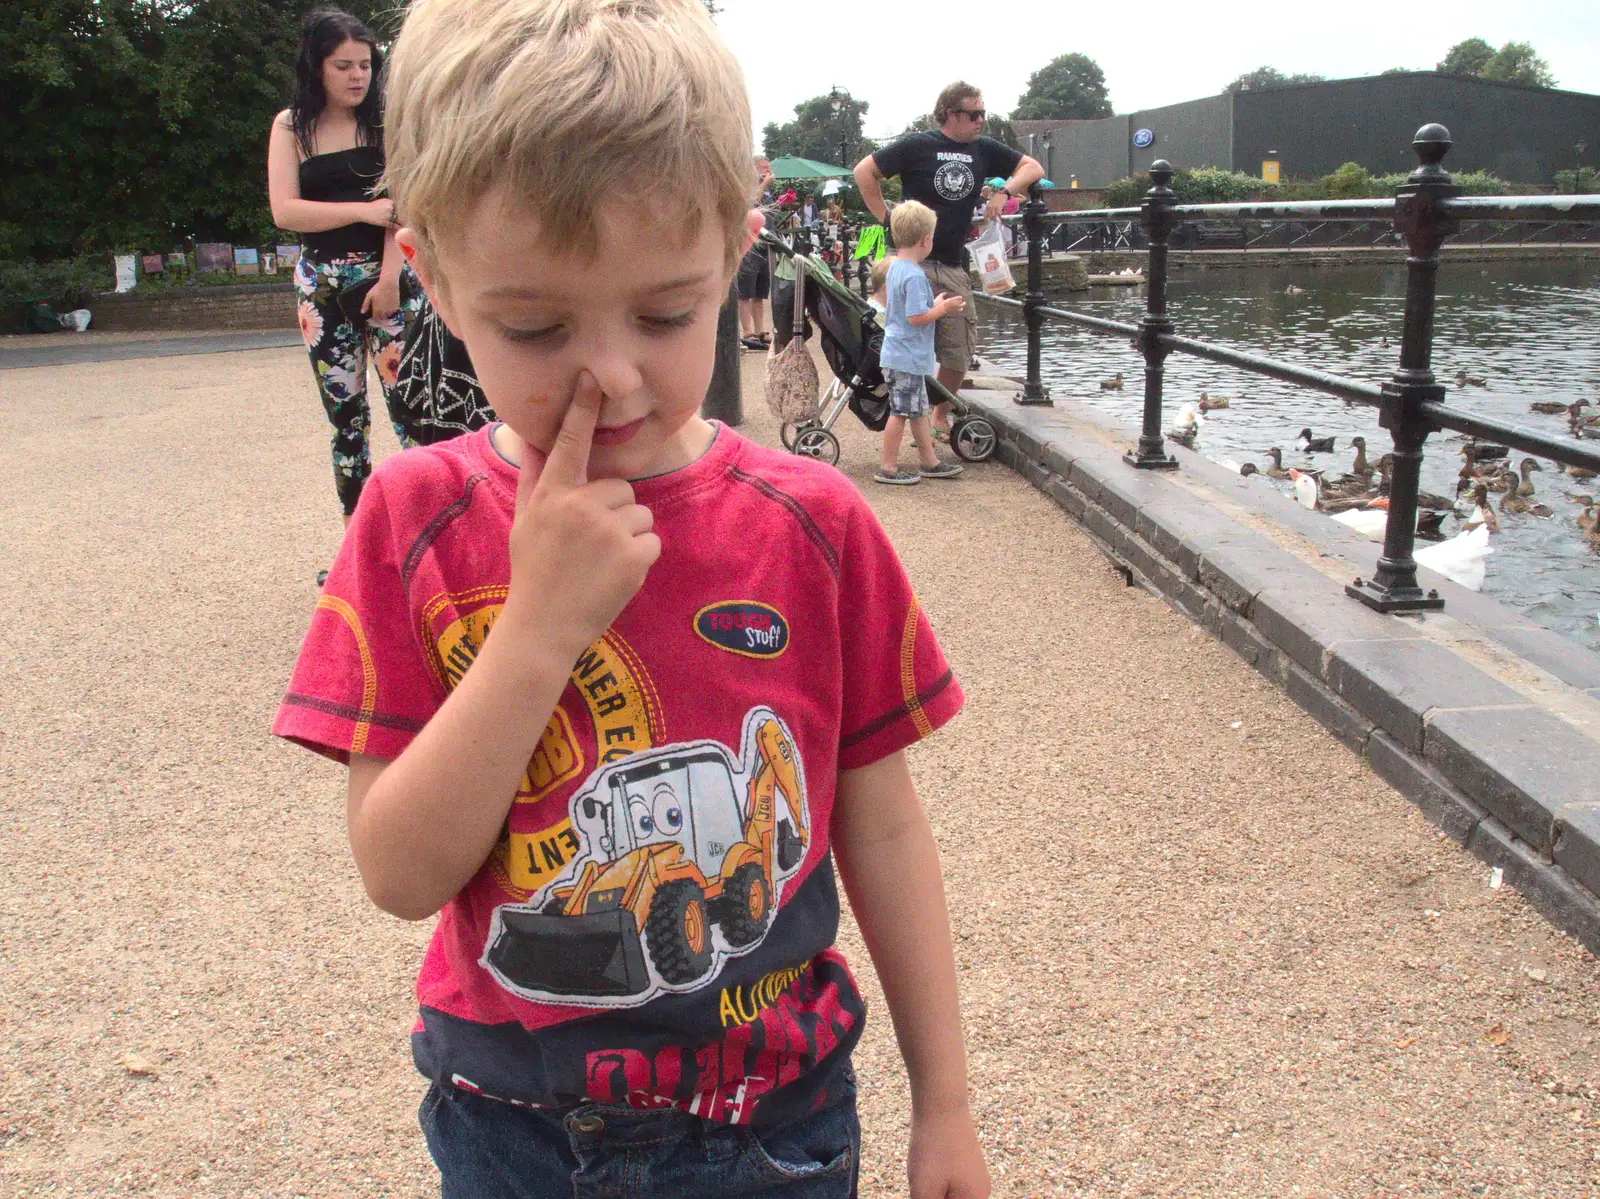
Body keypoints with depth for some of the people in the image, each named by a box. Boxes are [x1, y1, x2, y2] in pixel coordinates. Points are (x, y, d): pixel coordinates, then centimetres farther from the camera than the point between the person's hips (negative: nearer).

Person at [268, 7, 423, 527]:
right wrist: (365, 211, -13)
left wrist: (388, 278, -16)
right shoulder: (291, 126, 7)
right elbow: (284, 211, -4)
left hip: (387, 275, -2)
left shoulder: (385, 119, 4)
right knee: (344, 418, 7)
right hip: (322, 285, 2)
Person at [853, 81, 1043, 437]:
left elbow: (1033, 168, 16)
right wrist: (886, 218, -3)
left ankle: (941, 416, 26)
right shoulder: (917, 146, -3)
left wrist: (1004, 190, -2)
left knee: (960, 353, 5)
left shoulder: (983, 149, 9)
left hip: (954, 268, 5)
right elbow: (864, 172, 1)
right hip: (913, 262, -4)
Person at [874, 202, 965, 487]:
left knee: (918, 409, 16)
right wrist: (944, 308, -11)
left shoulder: (894, 268, 11)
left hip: (898, 354, 10)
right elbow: (917, 317, -24)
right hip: (907, 356, -10)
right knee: (901, 411, -3)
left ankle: (930, 462, 25)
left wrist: (936, 304, 17)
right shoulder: (914, 276, -20)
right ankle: (888, 468, 4)